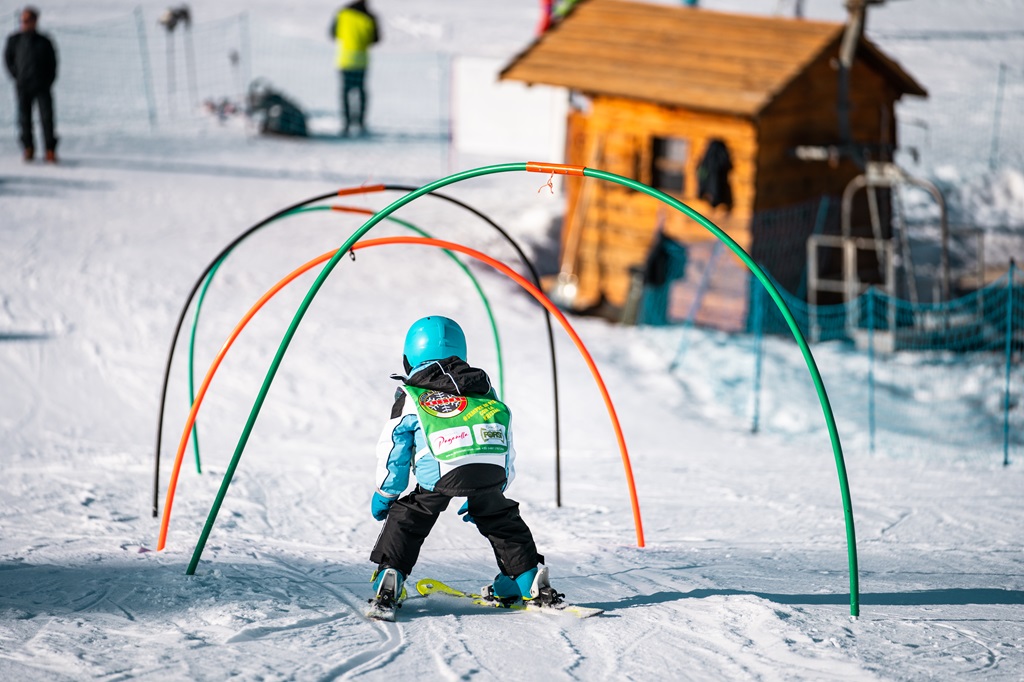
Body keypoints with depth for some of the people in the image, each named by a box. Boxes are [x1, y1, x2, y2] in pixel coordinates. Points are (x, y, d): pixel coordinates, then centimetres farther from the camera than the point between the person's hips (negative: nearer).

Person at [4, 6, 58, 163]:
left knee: (47, 117, -7)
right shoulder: (14, 40, 3)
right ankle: (28, 148, 14)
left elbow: (52, 63, 10)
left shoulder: (44, 42, 2)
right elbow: (7, 58, 14)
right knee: (24, 118, 2)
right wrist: (16, 76, 6)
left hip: (42, 86, -1)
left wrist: (49, 81, 3)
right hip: (23, 87, 1)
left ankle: (50, 151, -3)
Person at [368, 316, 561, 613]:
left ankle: (388, 581, 3)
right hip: (491, 472, 3)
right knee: (501, 519, 27)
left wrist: (385, 494, 32)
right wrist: (491, 491, 42)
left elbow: (394, 446, 21)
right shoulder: (483, 390, 33)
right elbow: (507, 447, 33)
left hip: (441, 472, -3)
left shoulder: (411, 396, 21)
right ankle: (529, 579, 26)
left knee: (407, 518, 15)